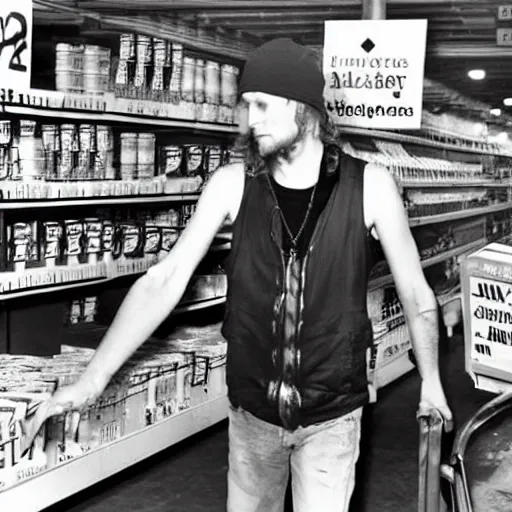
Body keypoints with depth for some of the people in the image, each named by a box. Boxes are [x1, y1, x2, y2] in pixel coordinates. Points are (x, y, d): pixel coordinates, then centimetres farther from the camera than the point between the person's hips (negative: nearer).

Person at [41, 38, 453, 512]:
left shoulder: (369, 186, -12)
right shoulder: (233, 185, -8)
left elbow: (415, 292, -1)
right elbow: (165, 279, -9)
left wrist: (430, 382, 5)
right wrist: (94, 377, -14)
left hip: (333, 414, -2)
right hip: (252, 409, 2)